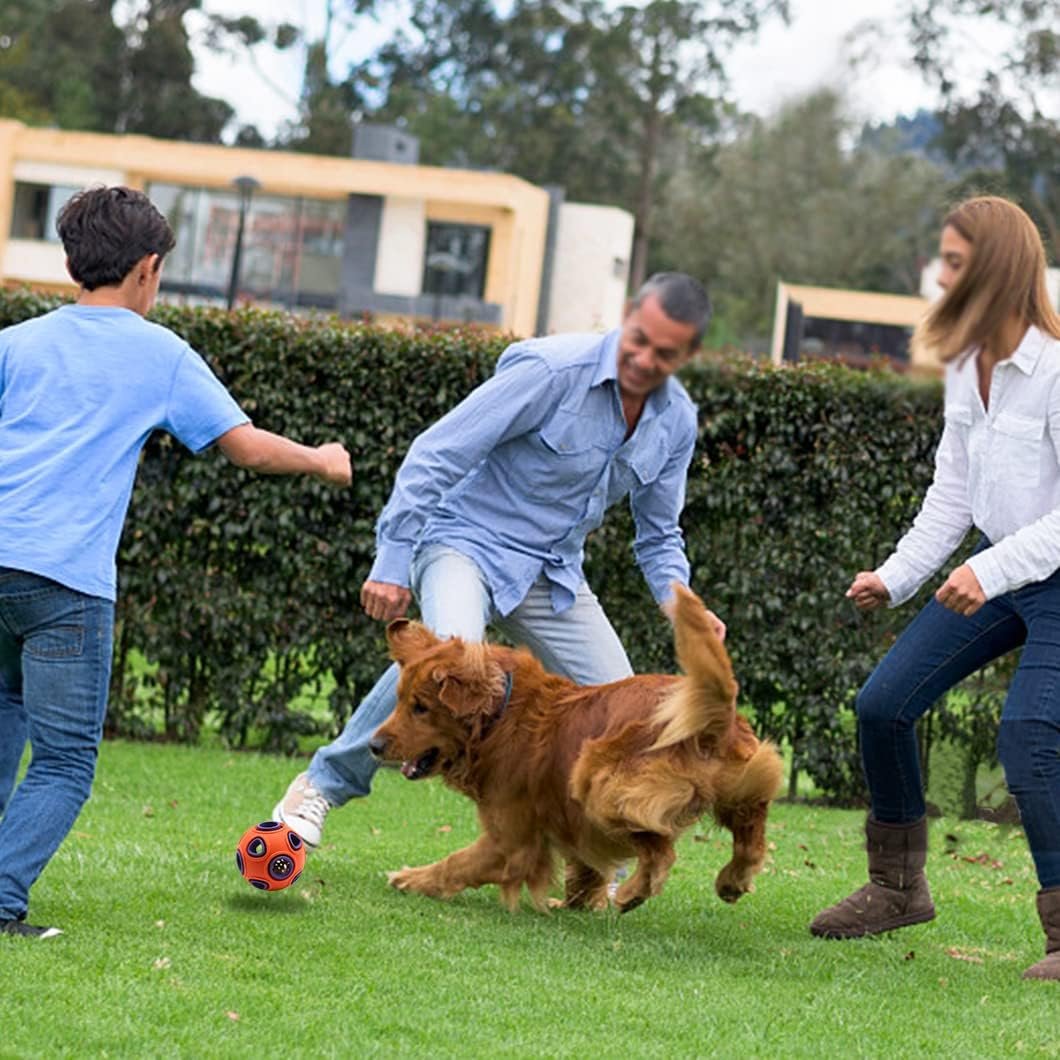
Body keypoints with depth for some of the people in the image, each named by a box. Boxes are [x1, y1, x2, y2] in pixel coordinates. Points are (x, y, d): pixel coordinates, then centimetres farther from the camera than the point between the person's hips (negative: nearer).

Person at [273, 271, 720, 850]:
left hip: (554, 573, 7)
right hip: (468, 542, -7)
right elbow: (436, 456, -21)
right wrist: (392, 562, -25)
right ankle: (325, 784, -19)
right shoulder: (552, 369, -22)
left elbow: (658, 534, 13)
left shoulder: (676, 421, -1)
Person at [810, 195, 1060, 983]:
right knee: (882, 704, 4)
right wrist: (897, 578, 3)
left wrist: (993, 569, -29)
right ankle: (899, 888, 21)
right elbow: (952, 493, 11)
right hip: (996, 571, 8)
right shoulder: (966, 367, 5)